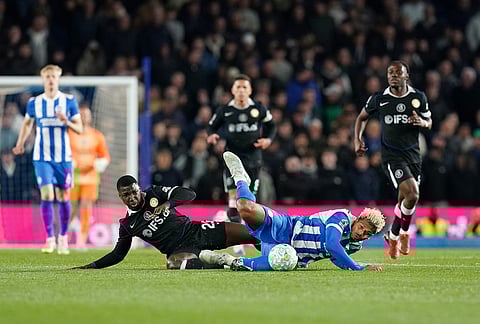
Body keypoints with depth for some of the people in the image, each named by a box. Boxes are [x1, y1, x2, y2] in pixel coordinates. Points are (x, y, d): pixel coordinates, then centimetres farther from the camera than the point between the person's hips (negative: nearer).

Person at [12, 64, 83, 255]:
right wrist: (20, 144, 13)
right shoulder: (34, 103, 4)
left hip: (63, 157, 0)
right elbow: (27, 123, 21)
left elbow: (80, 129, 1)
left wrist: (67, 122, -17)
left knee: (63, 198, 4)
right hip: (42, 158, 0)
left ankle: (63, 237, 20)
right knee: (46, 196, -11)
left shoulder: (69, 101, 0)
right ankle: (50, 239, -6)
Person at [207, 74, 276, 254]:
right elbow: (212, 126, 11)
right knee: (234, 196, -14)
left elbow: (271, 126, 14)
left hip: (253, 158, 2)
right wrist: (211, 136, -11)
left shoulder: (259, 109, 1)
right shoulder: (224, 111, -1)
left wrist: (268, 139, -4)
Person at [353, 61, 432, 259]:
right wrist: (357, 140, 1)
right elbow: (362, 117, 14)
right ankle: (403, 233, 3)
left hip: (413, 154, 4)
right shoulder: (378, 99, -3)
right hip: (391, 156, -4)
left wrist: (422, 122, -12)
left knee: (404, 201, 10)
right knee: (412, 194, -20)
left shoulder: (419, 97, 1)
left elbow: (429, 122, 12)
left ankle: (393, 237, 33)